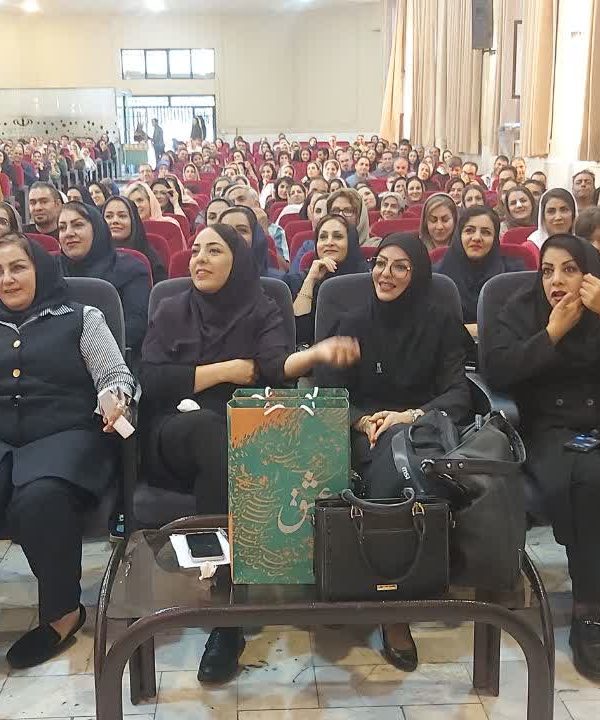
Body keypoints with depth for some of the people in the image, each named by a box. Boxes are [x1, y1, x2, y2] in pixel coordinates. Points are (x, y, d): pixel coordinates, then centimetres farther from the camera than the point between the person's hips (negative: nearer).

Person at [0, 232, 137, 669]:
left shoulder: (80, 319, 12)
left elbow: (115, 375, 5)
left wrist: (116, 398, -18)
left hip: (67, 435, -3)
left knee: (38, 499, -36)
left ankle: (62, 611, -15)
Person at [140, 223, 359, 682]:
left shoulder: (262, 312, 10)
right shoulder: (171, 312, 14)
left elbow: (279, 366, -12)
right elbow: (152, 382, -1)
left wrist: (317, 353, -34)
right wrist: (226, 371, -3)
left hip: (245, 435, 0)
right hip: (176, 435, 0)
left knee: (218, 457, -36)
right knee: (210, 427, -36)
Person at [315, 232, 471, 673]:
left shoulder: (441, 322, 11)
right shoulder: (353, 325, 14)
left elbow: (458, 393, 2)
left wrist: (410, 415, -17)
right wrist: (364, 421, -14)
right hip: (368, 435, 0)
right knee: (394, 448, -38)